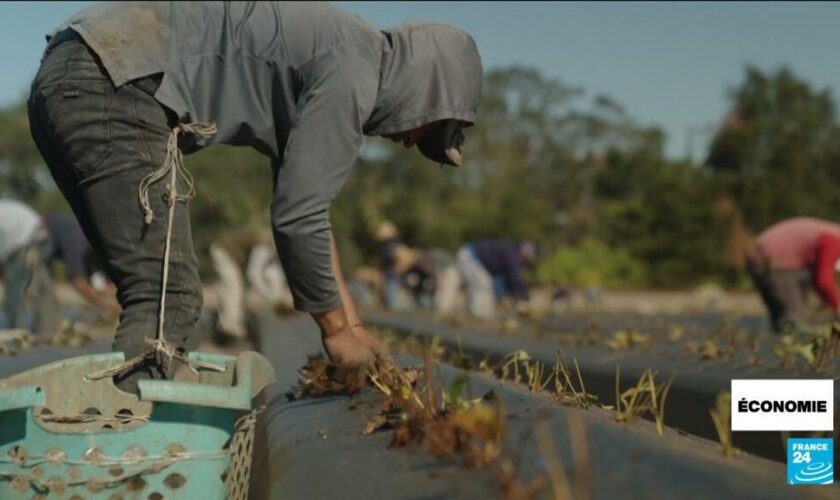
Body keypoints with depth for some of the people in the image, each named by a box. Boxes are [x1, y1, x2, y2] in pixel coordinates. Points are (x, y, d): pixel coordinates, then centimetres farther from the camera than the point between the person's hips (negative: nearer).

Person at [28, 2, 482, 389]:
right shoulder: (352, 75, -7)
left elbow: (301, 206, 29)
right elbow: (296, 217, -9)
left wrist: (351, 322, 31)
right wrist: (335, 328, 4)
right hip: (110, 86, -10)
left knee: (162, 298, 12)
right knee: (167, 300, -11)